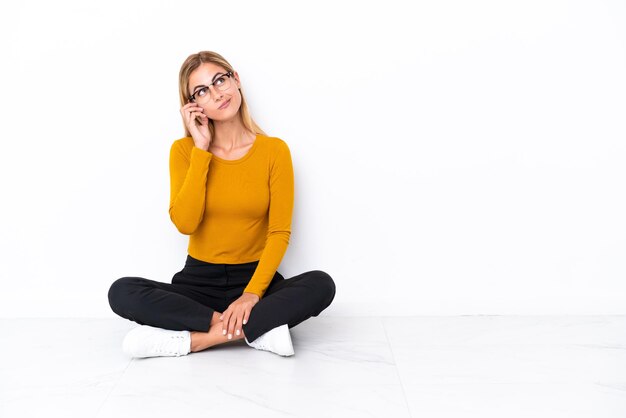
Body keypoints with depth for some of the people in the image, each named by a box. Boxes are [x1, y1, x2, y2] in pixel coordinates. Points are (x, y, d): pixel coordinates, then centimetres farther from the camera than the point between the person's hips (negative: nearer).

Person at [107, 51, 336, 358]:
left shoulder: (274, 150, -4)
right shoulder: (184, 149, 0)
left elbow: (280, 232, -9)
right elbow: (184, 223, -15)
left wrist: (253, 293, -22)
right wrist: (201, 149, -15)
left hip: (255, 278, -1)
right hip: (198, 281, 1)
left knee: (321, 285, -29)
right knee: (122, 292, -24)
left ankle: (191, 339, -27)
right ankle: (259, 329, -26)